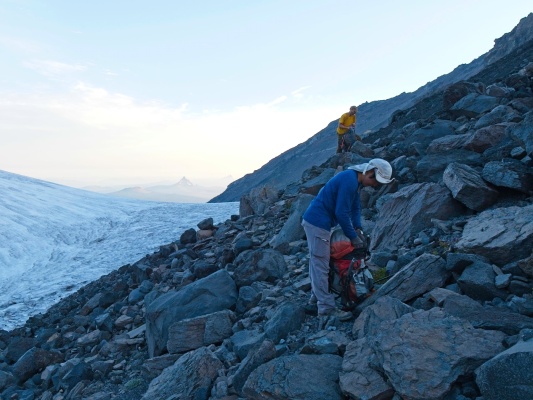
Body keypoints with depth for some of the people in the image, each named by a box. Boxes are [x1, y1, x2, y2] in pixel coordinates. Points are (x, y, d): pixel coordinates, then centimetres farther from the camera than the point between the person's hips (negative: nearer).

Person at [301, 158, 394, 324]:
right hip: (317, 223, -11)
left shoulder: (355, 179, 10)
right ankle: (326, 308, -1)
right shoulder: (349, 181, -22)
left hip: (315, 221, 11)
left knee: (317, 262, 20)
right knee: (321, 265, -6)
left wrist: (357, 228, 2)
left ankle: (317, 295, 34)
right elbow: (342, 213, -22)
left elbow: (355, 206, 15)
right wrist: (353, 237, -13)